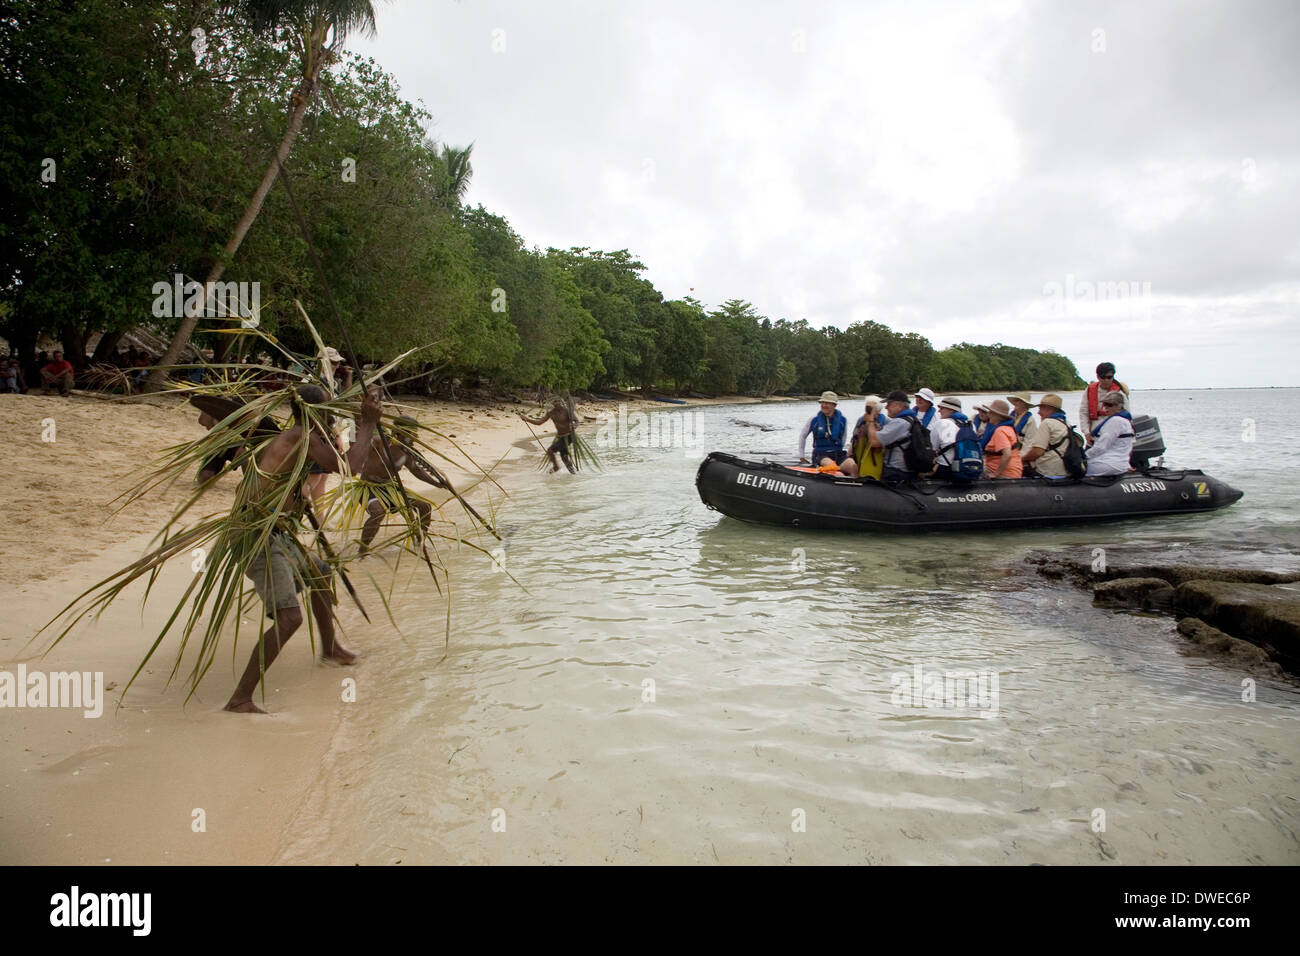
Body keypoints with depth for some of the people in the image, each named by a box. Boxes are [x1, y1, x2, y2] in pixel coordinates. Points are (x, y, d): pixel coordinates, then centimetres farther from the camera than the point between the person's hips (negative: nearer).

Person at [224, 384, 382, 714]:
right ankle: (240, 699, -13)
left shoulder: (287, 438, 15)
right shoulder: (303, 437, -15)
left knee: (318, 573, 30)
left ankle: (329, 647, 51)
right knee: (289, 617, -17)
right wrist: (368, 423, -11)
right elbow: (349, 467, -21)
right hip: (259, 539, -11)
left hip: (275, 536, 11)